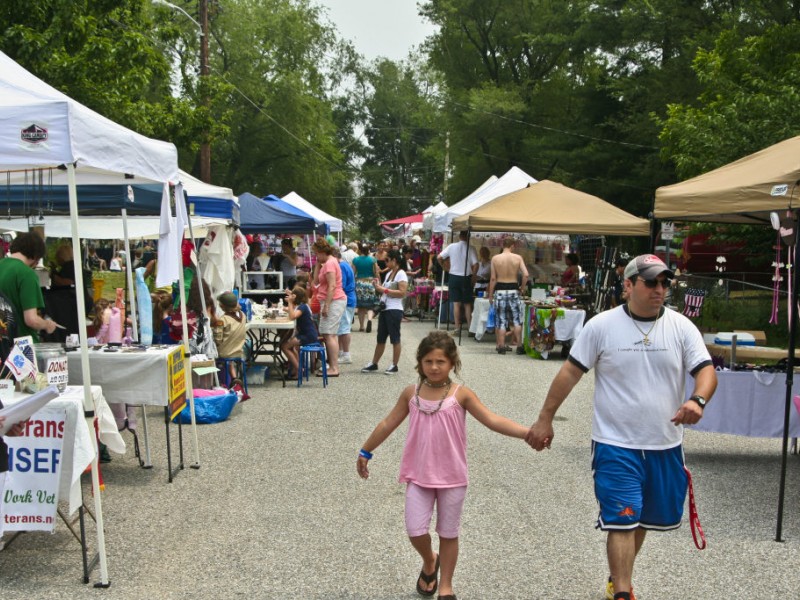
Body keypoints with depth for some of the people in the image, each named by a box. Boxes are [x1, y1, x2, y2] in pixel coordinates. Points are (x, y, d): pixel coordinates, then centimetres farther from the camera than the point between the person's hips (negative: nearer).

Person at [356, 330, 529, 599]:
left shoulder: (460, 394, -9)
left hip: (452, 477, -2)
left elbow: (493, 420, -15)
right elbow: (389, 423, 10)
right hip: (418, 475, 2)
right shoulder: (411, 393, -1)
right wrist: (365, 451, 17)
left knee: (448, 533, 10)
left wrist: (529, 432, -28)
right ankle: (429, 562, 32)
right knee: (415, 531, -2)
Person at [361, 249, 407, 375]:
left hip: (394, 310, -9)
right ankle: (373, 364, 19)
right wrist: (378, 287, 4)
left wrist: (384, 290, -19)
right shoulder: (388, 273, 16)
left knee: (395, 338, 0)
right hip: (384, 309, 9)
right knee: (380, 338, 13)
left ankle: (394, 366, 7)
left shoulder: (401, 274, -9)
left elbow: (402, 293, -19)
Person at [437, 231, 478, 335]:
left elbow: (439, 258, -2)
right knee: (467, 304, 8)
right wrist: (473, 277, 0)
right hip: (466, 278, -1)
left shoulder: (452, 247, -3)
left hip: (454, 276, 1)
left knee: (456, 303, 4)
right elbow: (475, 265, -12)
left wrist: (444, 266, 13)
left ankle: (457, 328, 3)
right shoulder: (471, 249, -8)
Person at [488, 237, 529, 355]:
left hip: (500, 290, 0)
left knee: (501, 320, 6)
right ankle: (519, 346, 11)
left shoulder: (495, 258, -2)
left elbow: (493, 278, -2)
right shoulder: (518, 258, -2)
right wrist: (522, 287, 6)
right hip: (513, 290, 0)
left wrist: (490, 294, 5)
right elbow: (525, 275, -9)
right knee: (517, 320, 10)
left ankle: (501, 346, 6)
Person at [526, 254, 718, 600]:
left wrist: (697, 401, -27)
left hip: (665, 445, 4)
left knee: (643, 519, 17)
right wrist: (545, 419, -2)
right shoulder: (602, 325, -6)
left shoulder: (681, 327, 0)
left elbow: (706, 370, -4)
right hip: (616, 444, -4)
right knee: (622, 520, -8)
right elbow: (571, 372, -3)